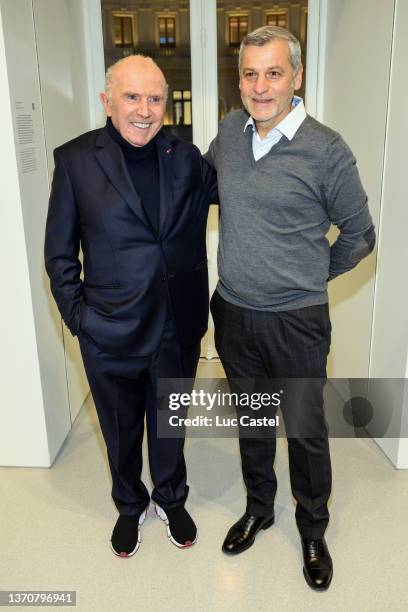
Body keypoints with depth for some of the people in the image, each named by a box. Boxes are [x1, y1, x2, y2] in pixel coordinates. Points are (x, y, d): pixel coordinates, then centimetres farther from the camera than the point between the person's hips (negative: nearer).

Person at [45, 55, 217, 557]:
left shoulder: (186, 158, -2)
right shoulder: (75, 159, -8)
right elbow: (59, 254, -4)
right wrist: (77, 316, -8)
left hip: (178, 328, 2)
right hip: (111, 333, -1)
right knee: (120, 431, 21)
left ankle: (171, 500, 50)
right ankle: (129, 506, 50)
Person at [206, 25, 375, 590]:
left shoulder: (326, 150, -13)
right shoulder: (230, 132, 1)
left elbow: (359, 235, -1)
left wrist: (308, 276, 3)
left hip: (295, 321, -4)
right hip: (233, 313, 4)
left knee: (307, 430, 12)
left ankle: (313, 530, 38)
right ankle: (258, 508, 44)